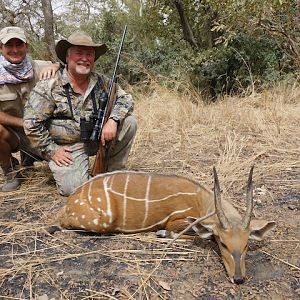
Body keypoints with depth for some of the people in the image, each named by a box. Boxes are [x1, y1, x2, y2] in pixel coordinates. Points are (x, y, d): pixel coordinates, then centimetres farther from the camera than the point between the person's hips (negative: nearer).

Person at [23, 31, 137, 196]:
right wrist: (51, 150, -13)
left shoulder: (101, 82, -1)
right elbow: (31, 122, -12)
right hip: (67, 147, -4)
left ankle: (112, 171, 2)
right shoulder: (49, 86, -13)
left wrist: (113, 119, -20)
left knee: (129, 122, -13)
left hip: (97, 138, 4)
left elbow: (126, 99, 0)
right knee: (73, 188, -23)